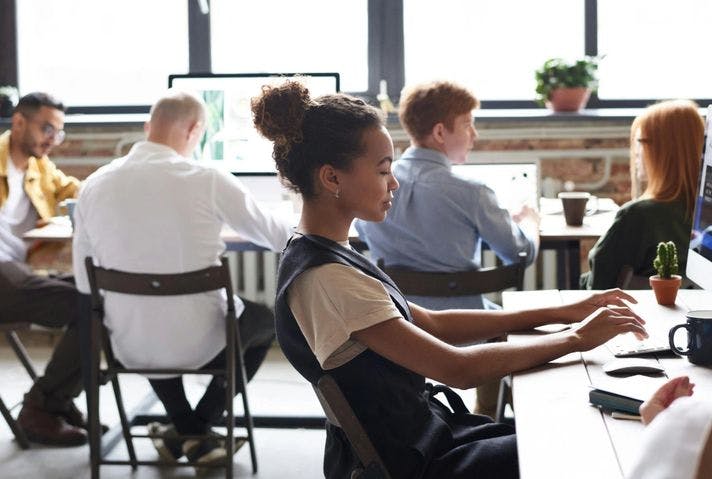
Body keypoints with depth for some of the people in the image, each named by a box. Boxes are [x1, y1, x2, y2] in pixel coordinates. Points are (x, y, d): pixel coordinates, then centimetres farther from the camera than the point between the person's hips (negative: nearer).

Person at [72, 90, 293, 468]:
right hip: (198, 346, -4)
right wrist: (299, 229, 27)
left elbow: (85, 284, 3)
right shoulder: (207, 180, -13)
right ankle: (197, 428, 20)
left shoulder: (94, 186, -4)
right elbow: (277, 237, 2)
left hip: (128, 349, 4)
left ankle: (184, 429, 32)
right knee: (268, 317, 27)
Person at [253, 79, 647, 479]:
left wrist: (562, 313, 3)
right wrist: (577, 338, -15)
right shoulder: (324, 279, -26)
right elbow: (459, 368, -25)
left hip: (422, 435, 9)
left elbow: (430, 323, 8)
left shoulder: (330, 253, 4)